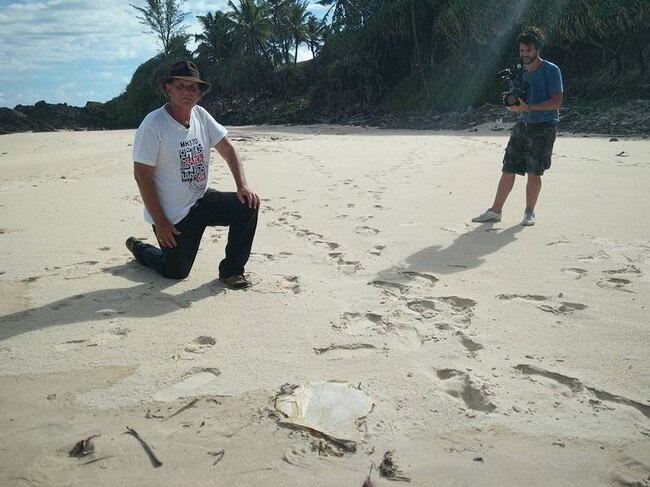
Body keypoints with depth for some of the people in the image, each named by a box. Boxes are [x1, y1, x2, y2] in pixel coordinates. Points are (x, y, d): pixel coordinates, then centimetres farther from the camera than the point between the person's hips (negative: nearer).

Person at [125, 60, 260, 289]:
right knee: (176, 272, 5)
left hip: (201, 200, 5)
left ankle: (230, 271, -1)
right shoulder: (153, 125, -19)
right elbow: (141, 175, -18)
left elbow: (228, 150, 2)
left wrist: (242, 186, -15)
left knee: (248, 205, -16)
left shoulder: (201, 115, -2)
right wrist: (159, 221, -18)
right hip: (172, 215, -5)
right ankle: (138, 248, 37)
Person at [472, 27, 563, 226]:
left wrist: (528, 107, -23)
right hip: (523, 125, 6)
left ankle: (529, 212, 16)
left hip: (544, 127, -6)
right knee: (508, 170, 4)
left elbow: (556, 102, -15)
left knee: (534, 173, 0)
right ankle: (495, 211, 11)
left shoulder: (551, 70, -7)